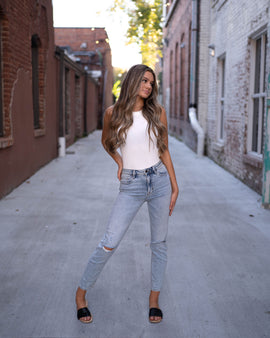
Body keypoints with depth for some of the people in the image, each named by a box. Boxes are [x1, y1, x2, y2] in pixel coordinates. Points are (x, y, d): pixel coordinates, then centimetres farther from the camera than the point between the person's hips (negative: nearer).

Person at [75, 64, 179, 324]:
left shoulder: (157, 112, 2)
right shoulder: (113, 113, -1)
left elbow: (164, 151, 7)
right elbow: (106, 141, 18)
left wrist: (174, 186, 6)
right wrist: (119, 161, 6)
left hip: (160, 180, 2)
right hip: (131, 186, -2)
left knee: (159, 242, 8)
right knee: (109, 244, -6)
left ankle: (154, 298, 25)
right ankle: (81, 292, 14)